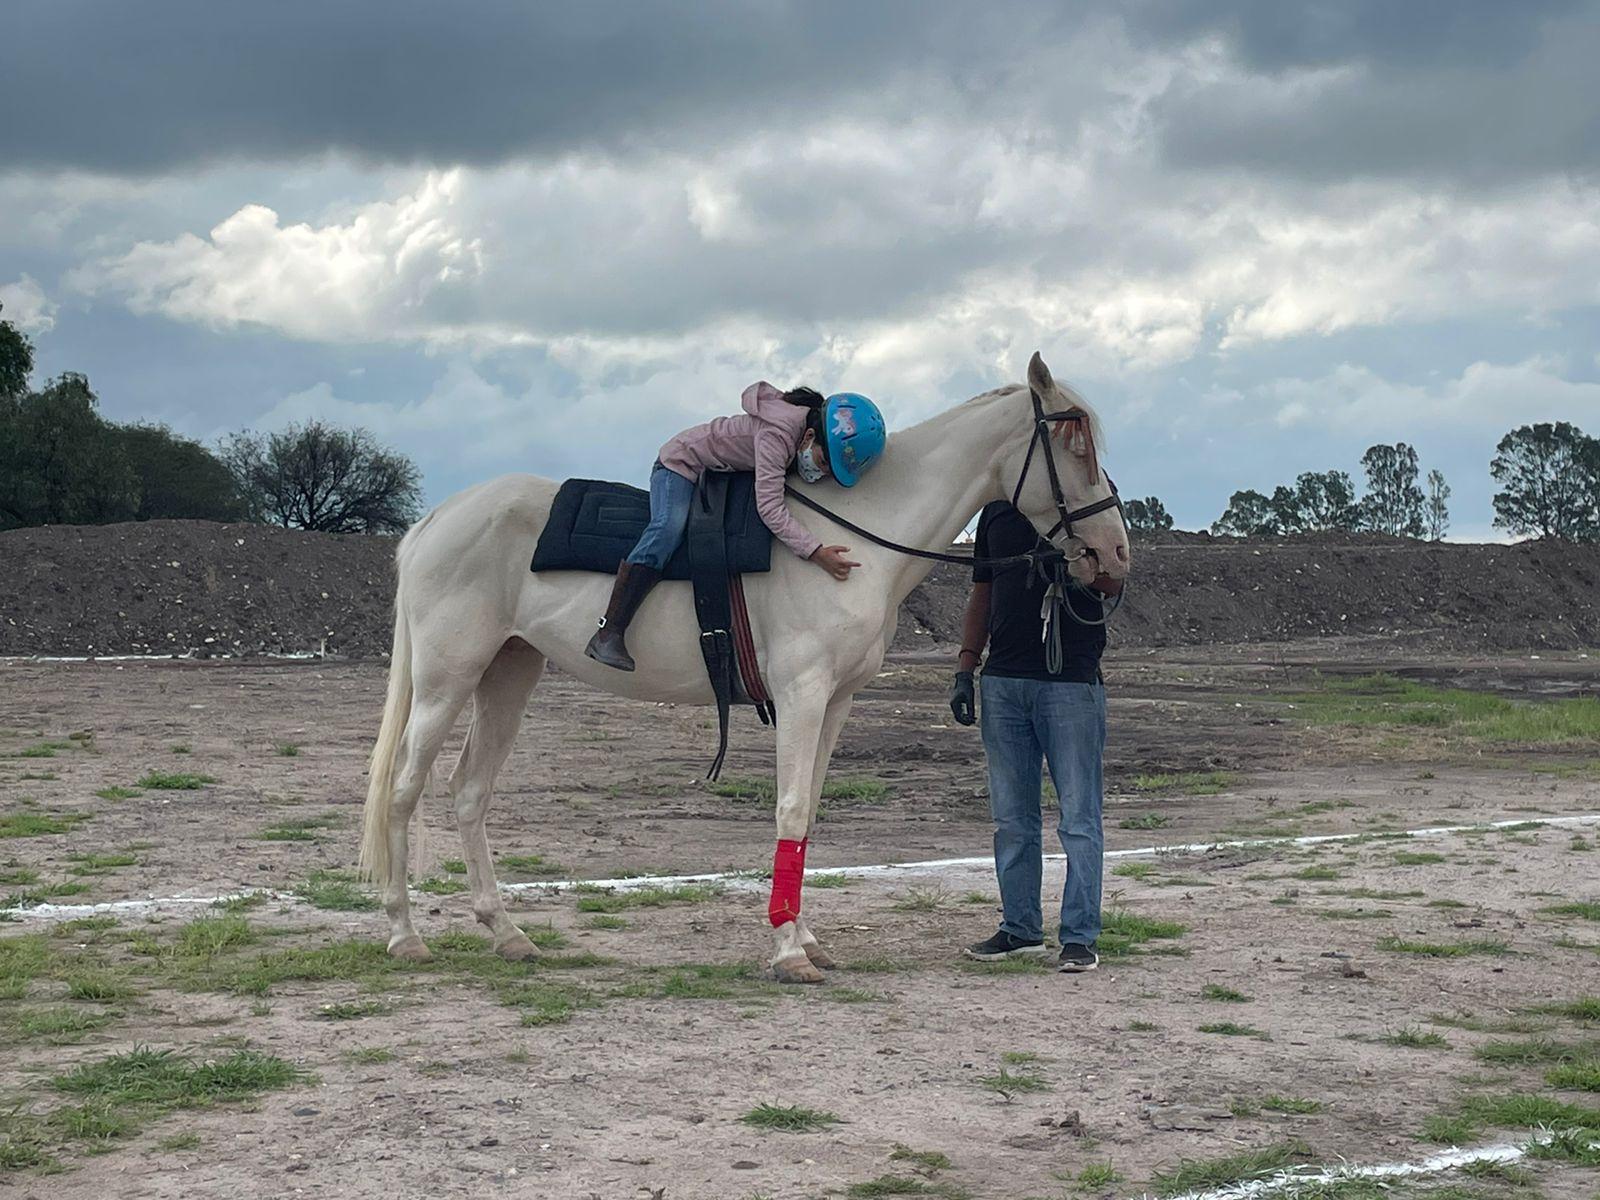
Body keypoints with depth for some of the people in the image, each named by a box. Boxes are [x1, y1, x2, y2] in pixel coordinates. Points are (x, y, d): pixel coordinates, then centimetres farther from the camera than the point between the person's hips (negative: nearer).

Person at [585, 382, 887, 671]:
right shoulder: (777, 432, -37)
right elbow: (769, 506, -43)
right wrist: (816, 552, -51)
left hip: (722, 475, 10)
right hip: (682, 463, -10)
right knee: (668, 529, -29)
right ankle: (608, 635, -36)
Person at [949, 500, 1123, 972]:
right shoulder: (997, 508, 13)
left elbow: (1112, 583, -10)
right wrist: (964, 669, 9)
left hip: (1071, 680, -5)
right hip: (1003, 680, 5)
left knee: (1079, 818, -3)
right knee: (1011, 818, 10)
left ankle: (1079, 937, 1)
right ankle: (1020, 928, 20)